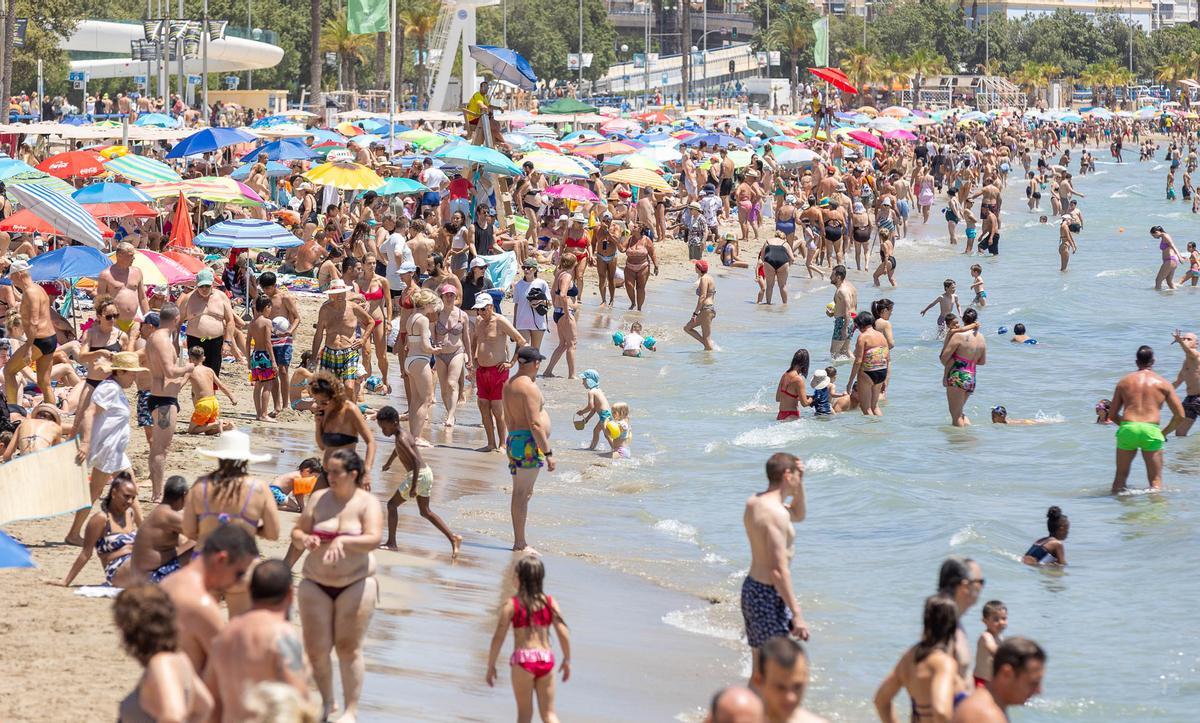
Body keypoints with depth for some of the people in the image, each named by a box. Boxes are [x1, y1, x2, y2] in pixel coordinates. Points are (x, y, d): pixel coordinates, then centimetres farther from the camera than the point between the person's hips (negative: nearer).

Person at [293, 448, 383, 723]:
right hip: (316, 584, 3)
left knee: (349, 648, -3)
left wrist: (343, 541, -35)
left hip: (355, 584, -3)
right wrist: (303, 539, -21)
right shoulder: (319, 498, 3)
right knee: (316, 648, 2)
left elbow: (373, 539, -20)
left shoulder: (367, 503, -6)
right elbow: (297, 531, 3)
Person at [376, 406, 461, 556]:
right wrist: (388, 462, 52)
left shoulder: (401, 439, -19)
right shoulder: (402, 433, 10)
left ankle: (391, 543, 2)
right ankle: (453, 538, 12)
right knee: (425, 511, 18)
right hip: (426, 473, 10)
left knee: (392, 504, 1)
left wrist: (414, 486, -29)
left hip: (418, 475, -10)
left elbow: (416, 460, -27)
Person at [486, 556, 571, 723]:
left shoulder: (511, 605, -4)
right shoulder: (550, 603, 3)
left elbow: (498, 638, -6)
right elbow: (563, 634, -1)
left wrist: (491, 666, 3)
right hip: (546, 659, 3)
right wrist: (567, 660, 13)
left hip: (523, 659, -3)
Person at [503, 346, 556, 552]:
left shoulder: (509, 384, 15)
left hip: (513, 439, 10)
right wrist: (548, 452, -18)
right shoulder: (529, 387, -15)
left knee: (521, 493, 14)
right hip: (528, 443, -10)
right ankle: (520, 544, -7)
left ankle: (518, 542, 17)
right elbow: (535, 424, -20)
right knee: (523, 493, -8)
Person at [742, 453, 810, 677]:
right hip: (769, 595, -10)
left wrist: (799, 484, 11)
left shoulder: (754, 502, 8)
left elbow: (798, 515, 27)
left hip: (752, 586, 10)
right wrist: (797, 614, -25)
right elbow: (779, 570, -26)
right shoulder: (776, 513, -22)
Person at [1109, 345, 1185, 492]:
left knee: (1121, 475, 16)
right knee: (1156, 480, 5)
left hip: (1127, 430, 2)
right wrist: (1164, 432, 19)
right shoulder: (1163, 384, 9)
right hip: (1151, 431, -2)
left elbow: (1112, 415, 16)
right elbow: (1180, 415, 7)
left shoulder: (1124, 381, 14)